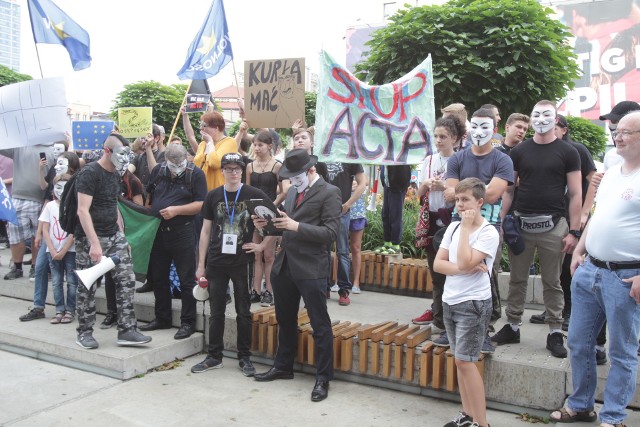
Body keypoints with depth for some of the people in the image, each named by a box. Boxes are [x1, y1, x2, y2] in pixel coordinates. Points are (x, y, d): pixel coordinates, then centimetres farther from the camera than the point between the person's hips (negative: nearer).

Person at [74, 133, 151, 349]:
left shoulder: (115, 174, 12)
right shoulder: (89, 173, -13)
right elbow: (83, 211, -20)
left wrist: (121, 236, 16)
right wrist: (94, 243, -26)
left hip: (114, 236, 7)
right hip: (90, 238, -7)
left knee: (126, 280, 0)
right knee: (88, 287, 3)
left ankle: (126, 330, 5)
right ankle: (84, 332, 17)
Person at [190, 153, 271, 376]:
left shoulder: (254, 195, -3)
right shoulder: (213, 196, 4)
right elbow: (205, 231, 7)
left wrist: (262, 245, -6)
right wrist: (201, 264, 6)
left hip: (242, 262, -2)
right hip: (216, 263, 2)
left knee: (243, 312, 7)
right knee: (216, 312, 10)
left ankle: (245, 358, 19)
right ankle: (214, 357, 22)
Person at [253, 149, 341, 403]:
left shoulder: (329, 193, -10)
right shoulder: (292, 190, 13)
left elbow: (330, 233, -17)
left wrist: (296, 226, -25)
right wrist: (268, 224, -3)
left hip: (311, 268, -8)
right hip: (285, 265, 8)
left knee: (320, 325, 2)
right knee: (285, 320, 20)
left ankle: (323, 378, 14)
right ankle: (283, 367, 37)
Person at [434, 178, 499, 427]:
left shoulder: (488, 232, -12)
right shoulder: (453, 227, 7)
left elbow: (465, 262, -24)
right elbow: (437, 264, 2)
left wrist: (466, 227, -17)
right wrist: (463, 269, -15)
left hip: (474, 304, -7)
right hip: (449, 302, 7)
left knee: (464, 361, -9)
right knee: (460, 360, 12)